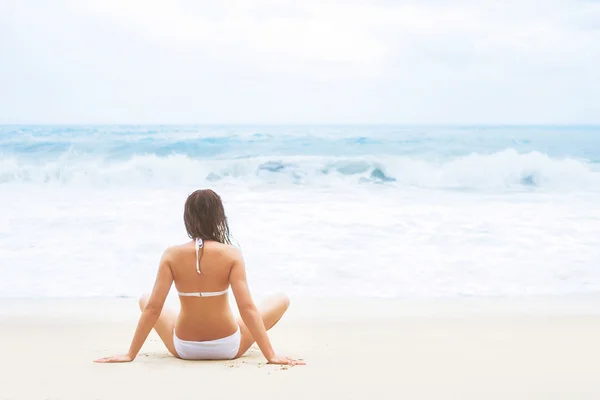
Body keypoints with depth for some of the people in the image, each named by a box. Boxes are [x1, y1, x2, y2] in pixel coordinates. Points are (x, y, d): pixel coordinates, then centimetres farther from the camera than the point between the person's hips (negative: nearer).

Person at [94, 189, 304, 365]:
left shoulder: (172, 255, -12)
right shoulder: (231, 254, -15)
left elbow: (152, 308, -12)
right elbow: (247, 308, -20)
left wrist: (130, 354, -4)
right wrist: (271, 355, -16)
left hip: (184, 348, 2)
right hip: (228, 348, -2)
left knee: (144, 300, 28)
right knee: (282, 300, 17)